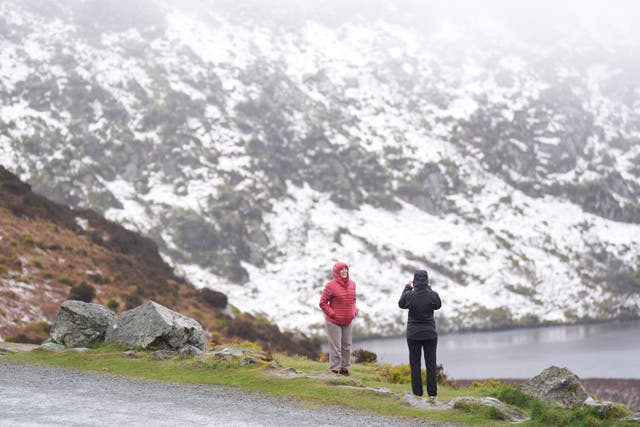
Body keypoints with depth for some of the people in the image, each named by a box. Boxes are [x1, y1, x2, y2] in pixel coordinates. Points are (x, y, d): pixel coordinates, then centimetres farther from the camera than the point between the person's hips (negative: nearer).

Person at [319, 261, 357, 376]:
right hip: (333, 322, -6)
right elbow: (323, 303, -10)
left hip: (347, 322, 6)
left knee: (347, 346, 11)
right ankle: (335, 371, 0)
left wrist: (353, 312, 5)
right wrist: (332, 314, -14)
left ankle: (344, 369, 21)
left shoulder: (352, 284, 6)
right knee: (336, 347, -6)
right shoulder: (331, 285, -12)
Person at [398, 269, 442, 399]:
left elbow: (401, 304, 8)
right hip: (430, 334, 1)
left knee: (415, 364, 8)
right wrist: (428, 288, 12)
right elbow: (438, 305, 9)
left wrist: (407, 287, 17)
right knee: (431, 364, 8)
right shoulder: (433, 295, -12)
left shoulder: (409, 295, -13)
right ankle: (432, 393, 8)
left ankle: (417, 392, 7)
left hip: (413, 335, 0)